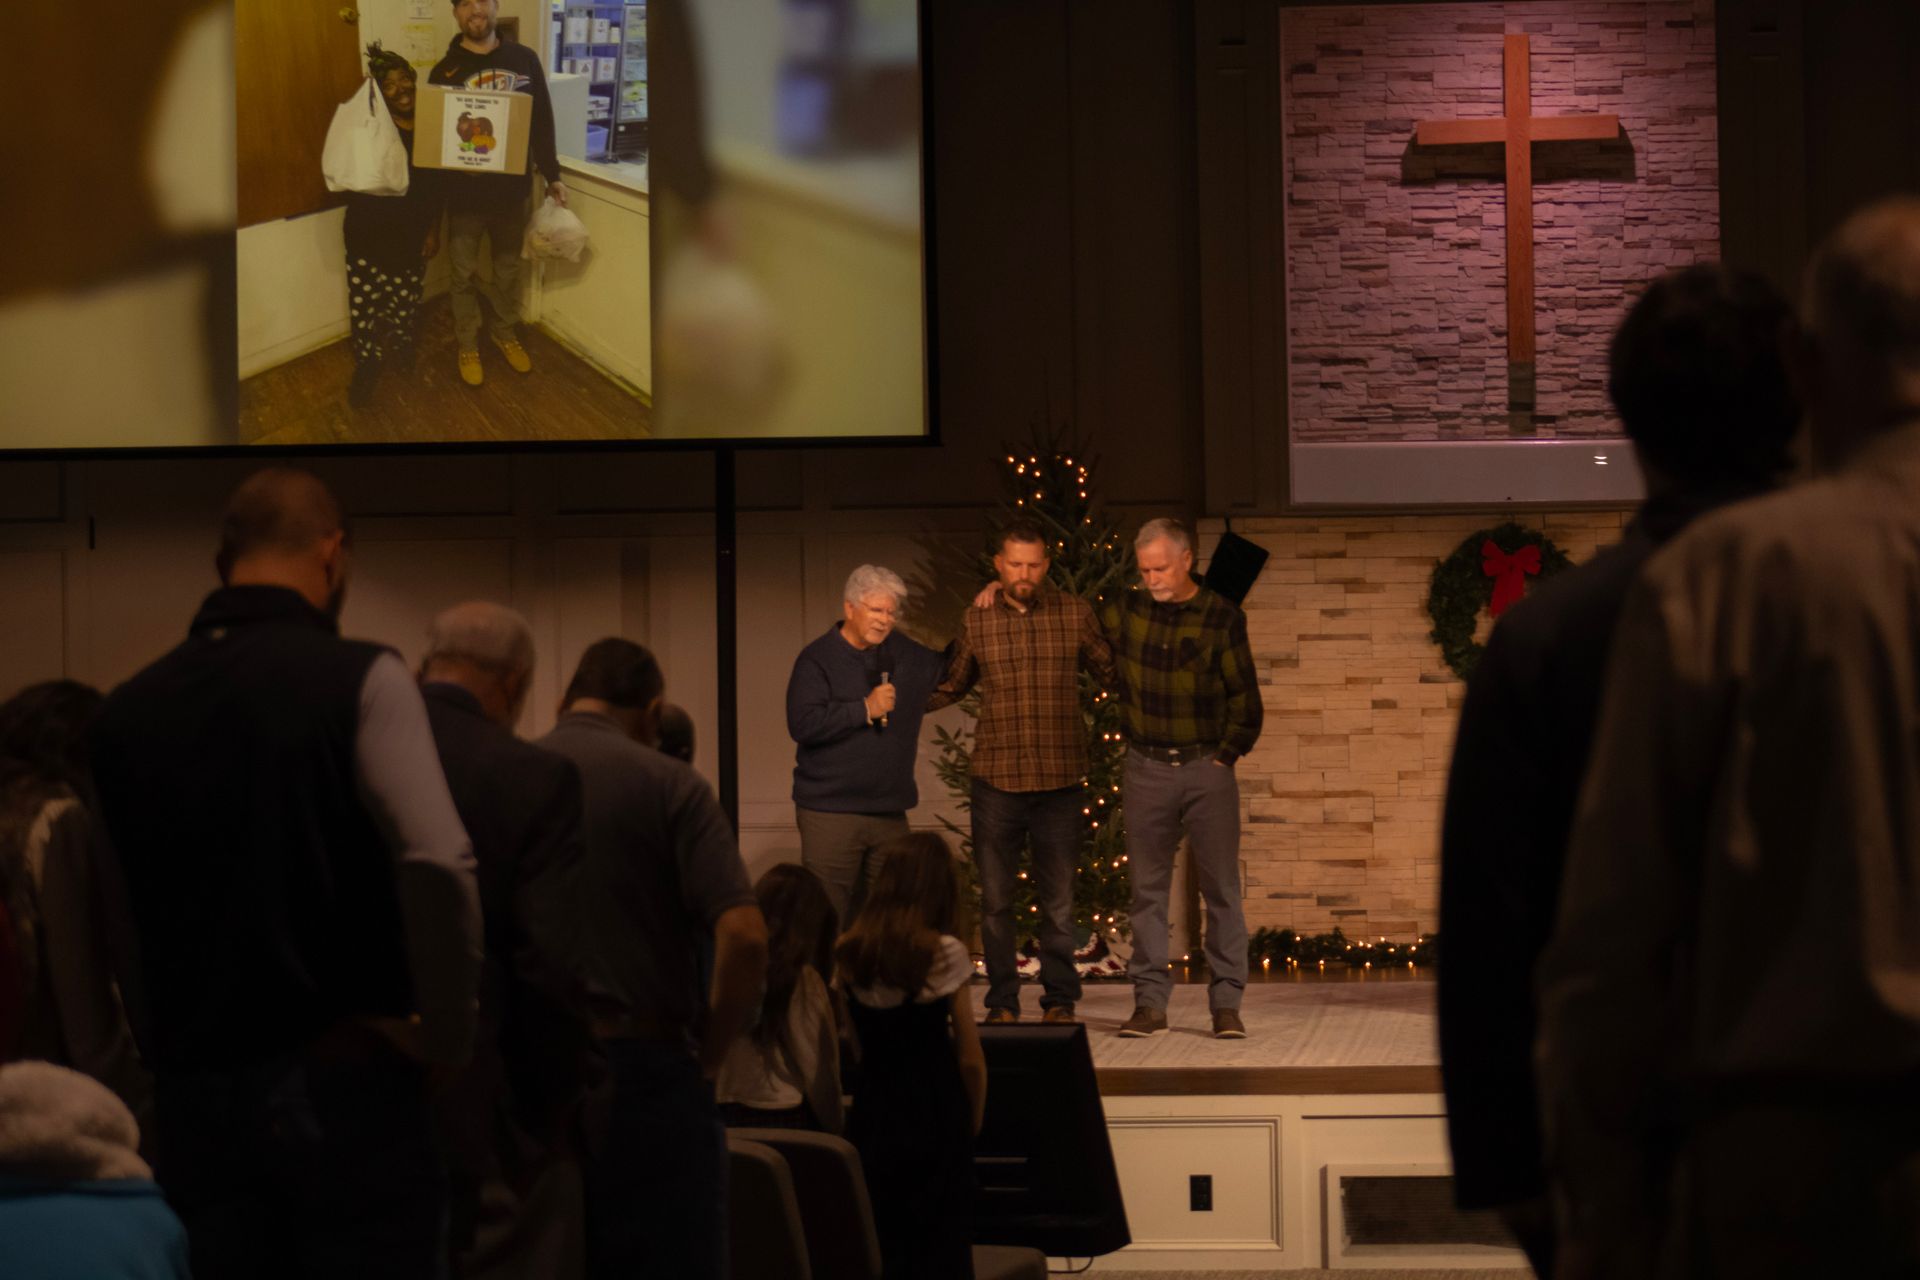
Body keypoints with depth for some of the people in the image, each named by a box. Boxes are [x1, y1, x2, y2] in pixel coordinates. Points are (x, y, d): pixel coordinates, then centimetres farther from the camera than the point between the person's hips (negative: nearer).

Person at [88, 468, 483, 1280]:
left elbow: (124, 925, 10)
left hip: (191, 1090, 4)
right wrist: (448, 1033, -9)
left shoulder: (126, 713, 7)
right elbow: (439, 865, -20)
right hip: (341, 1083, -4)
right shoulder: (359, 680, -8)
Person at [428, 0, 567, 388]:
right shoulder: (445, 72, -8)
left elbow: (542, 122, 5)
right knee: (465, 275, 11)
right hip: (464, 194, -2)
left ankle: (505, 333, 38)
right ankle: (467, 345, 27)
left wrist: (552, 176, 5)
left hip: (511, 189, 2)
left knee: (508, 268, 18)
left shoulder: (524, 60, -2)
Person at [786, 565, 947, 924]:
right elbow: (802, 724, -17)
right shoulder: (817, 660, -5)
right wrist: (865, 709, -17)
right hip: (831, 813, -6)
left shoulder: (907, 655, 14)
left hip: (890, 812, 6)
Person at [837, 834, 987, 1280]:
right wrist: (973, 1121, 7)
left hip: (872, 1114, 4)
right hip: (934, 1119, -4)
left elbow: (856, 1044, 7)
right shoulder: (944, 953, -9)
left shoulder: (849, 953, 2)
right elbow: (970, 1058, -6)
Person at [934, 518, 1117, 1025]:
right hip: (995, 780, 1)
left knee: (1058, 899, 5)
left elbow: (1113, 673, 12)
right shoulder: (976, 621, 4)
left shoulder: (1075, 614, 2)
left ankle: (1060, 999, 15)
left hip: (1060, 781, -1)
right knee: (995, 899, 5)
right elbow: (951, 686, 18)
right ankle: (1002, 1000, 14)